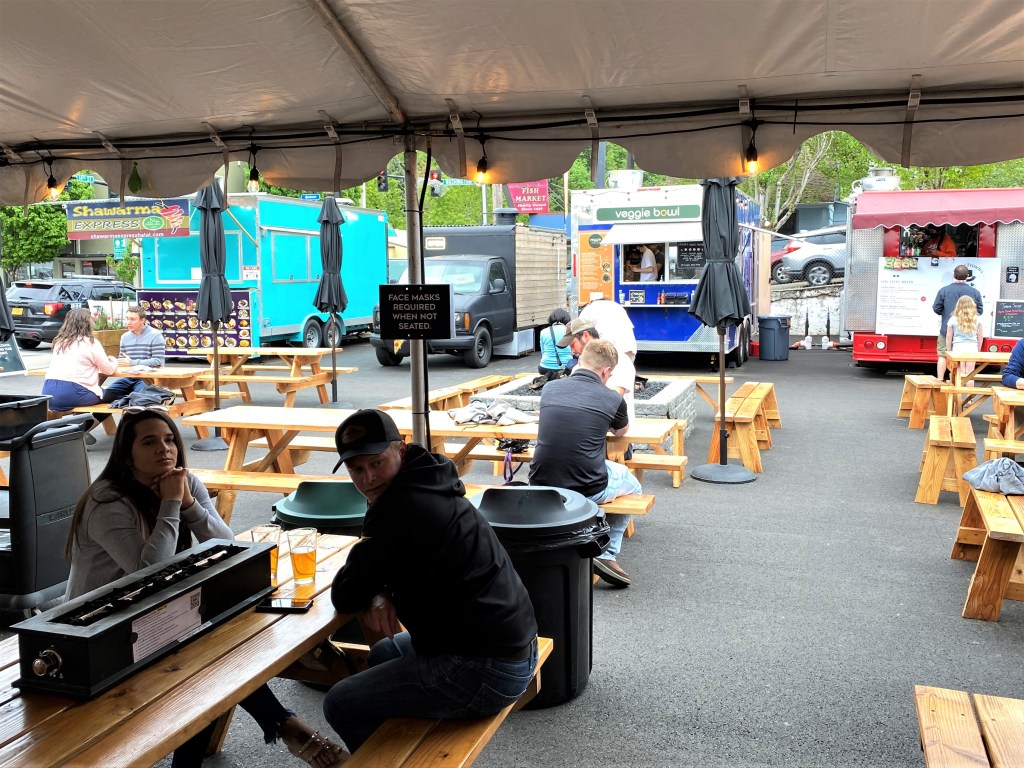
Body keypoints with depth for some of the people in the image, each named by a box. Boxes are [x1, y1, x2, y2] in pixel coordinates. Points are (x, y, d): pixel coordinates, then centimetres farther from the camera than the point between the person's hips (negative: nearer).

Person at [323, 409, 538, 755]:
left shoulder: (402, 508, -21)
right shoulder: (426, 485, 7)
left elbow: (344, 596, -13)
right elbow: (386, 566, 18)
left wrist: (373, 595, 7)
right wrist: (379, 594, -2)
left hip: (485, 669, -10)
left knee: (340, 704, 3)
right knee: (383, 652, 31)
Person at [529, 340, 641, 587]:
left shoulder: (549, 388, 5)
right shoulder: (612, 399, -4)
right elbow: (621, 431, 20)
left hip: (542, 486, 4)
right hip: (589, 490, -4)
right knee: (632, 485, 29)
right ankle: (607, 554, 16)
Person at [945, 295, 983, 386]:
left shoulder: (953, 319, -1)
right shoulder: (977, 320, 4)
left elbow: (949, 337, 2)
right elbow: (980, 337, 8)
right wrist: (978, 350, 19)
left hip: (958, 347, -1)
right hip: (972, 348, 1)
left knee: (960, 374, 4)